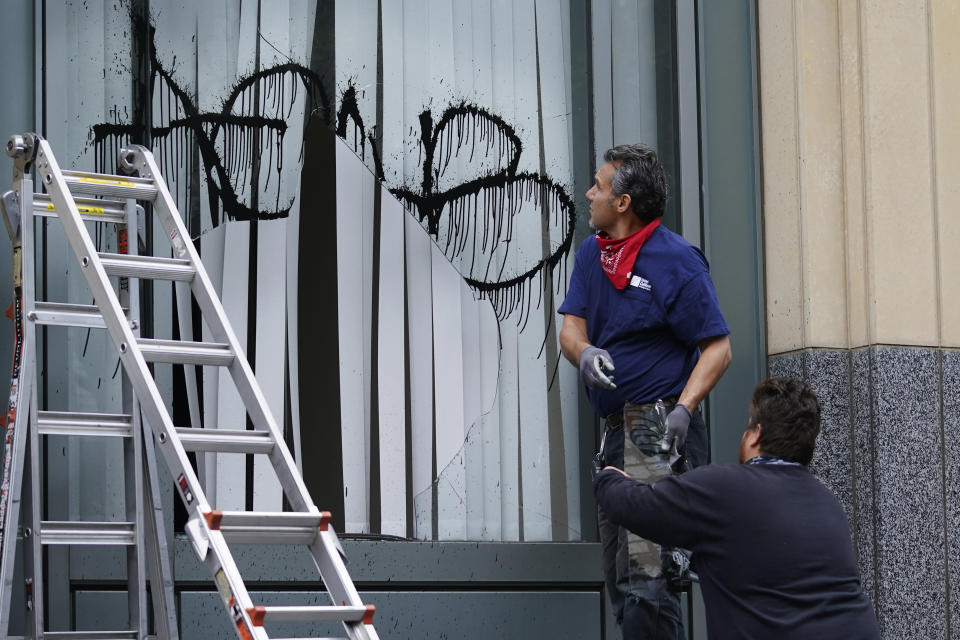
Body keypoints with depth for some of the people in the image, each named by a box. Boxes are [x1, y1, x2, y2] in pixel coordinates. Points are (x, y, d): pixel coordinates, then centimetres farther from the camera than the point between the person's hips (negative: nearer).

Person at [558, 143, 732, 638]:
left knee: (645, 573, -16)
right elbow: (571, 326, 7)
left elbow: (717, 347, -11)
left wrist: (683, 409, -24)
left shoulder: (677, 261, -10)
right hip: (616, 430, 9)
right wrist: (584, 352, -17)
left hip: (660, 429, -9)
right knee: (619, 575, 15)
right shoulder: (592, 253, 13)